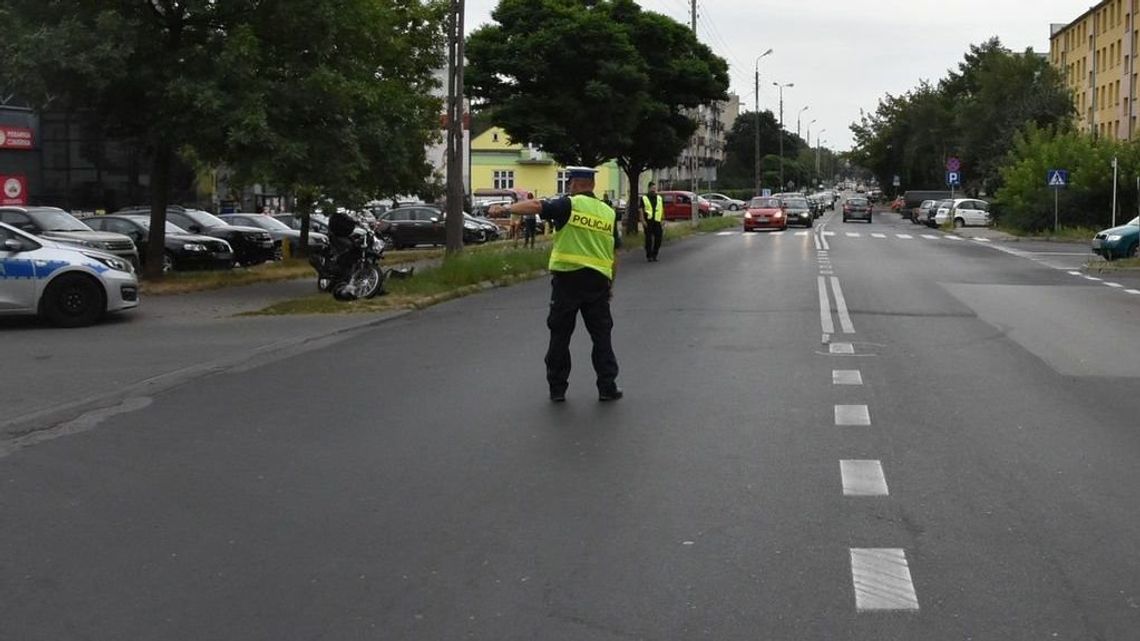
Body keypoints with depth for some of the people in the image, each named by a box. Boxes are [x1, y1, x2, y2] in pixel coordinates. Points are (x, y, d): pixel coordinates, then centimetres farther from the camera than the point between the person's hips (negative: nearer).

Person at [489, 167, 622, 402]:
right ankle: (607, 387, 11)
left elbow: (536, 206, -20)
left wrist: (507, 208, -22)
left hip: (567, 278, -3)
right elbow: (614, 255, 13)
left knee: (560, 336, 7)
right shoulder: (609, 213, 10)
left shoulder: (570, 205, -4)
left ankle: (557, 387, 11)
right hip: (598, 281, 3)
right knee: (602, 336, 10)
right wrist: (611, 284, 21)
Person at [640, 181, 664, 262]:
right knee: (649, 239, -1)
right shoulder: (644, 198, 3)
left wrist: (663, 219, 10)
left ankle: (654, 255, 16)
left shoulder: (659, 198, 15)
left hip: (657, 221, 4)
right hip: (648, 221, -4)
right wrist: (643, 220, -11)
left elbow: (662, 209, 17)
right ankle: (649, 256, 8)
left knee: (658, 238, 1)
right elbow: (641, 210, -2)